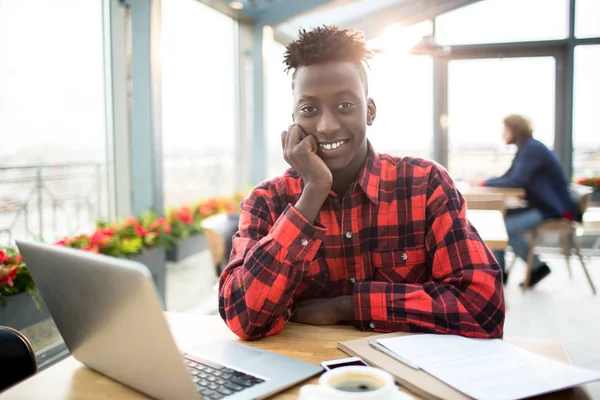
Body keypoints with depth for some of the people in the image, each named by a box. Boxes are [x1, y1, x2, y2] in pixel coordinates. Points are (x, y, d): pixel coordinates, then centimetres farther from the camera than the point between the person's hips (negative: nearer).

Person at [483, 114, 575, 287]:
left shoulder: (533, 148, -18)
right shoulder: (525, 149, 12)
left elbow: (517, 180, -26)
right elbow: (508, 177, 12)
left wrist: (486, 182, -17)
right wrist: (486, 182, -6)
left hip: (553, 209, -10)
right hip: (539, 206, 10)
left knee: (504, 226, -21)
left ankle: (538, 267, -2)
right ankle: (499, 271, 3)